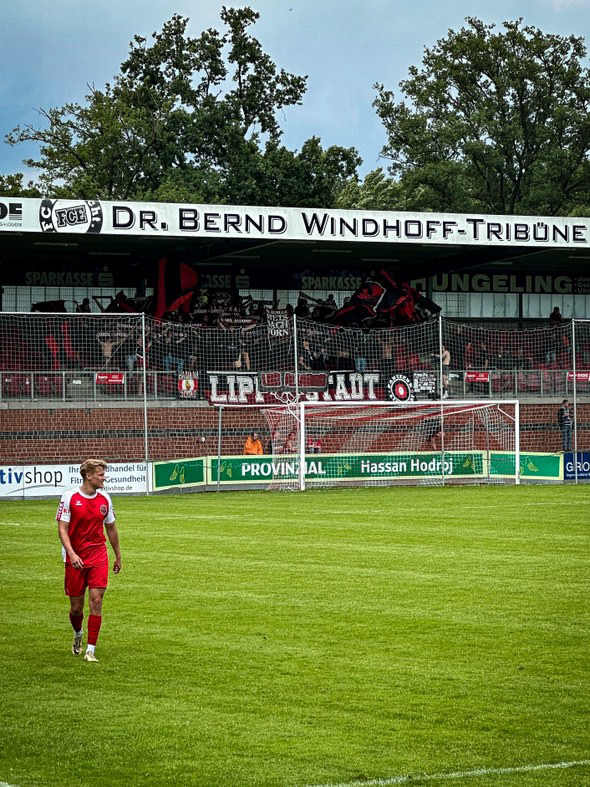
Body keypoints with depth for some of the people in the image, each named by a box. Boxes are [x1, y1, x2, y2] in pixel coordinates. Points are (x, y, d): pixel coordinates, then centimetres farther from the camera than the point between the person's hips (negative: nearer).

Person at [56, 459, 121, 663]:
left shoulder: (104, 499, 4)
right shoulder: (70, 497, -8)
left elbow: (111, 528, 16)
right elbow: (62, 528, -9)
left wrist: (118, 556, 20)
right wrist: (71, 553, -22)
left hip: (98, 557, 2)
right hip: (75, 558, -2)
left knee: (96, 600, -11)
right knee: (76, 606, 5)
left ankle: (90, 650, -7)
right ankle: (78, 635, 38)